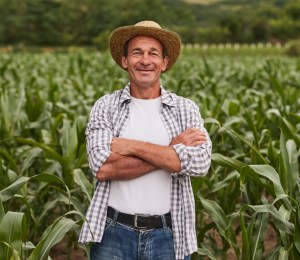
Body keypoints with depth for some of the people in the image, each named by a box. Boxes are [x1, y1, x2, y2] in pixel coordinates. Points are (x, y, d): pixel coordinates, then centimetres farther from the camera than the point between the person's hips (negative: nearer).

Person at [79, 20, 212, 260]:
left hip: (168, 235, 1)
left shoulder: (186, 109, 2)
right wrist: (171, 150, -14)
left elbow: (200, 164, -14)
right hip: (114, 233, 0)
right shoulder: (105, 107, 0)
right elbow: (102, 167, -14)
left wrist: (132, 146, -15)